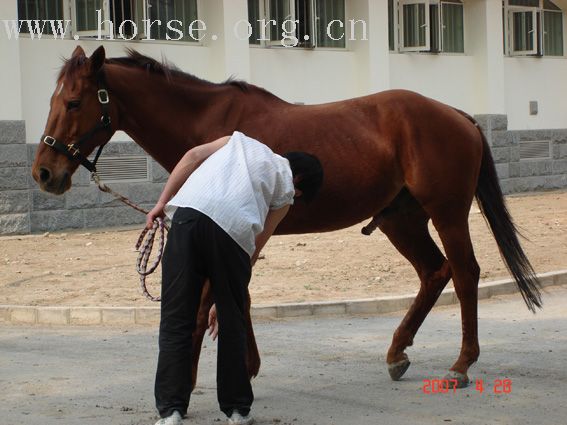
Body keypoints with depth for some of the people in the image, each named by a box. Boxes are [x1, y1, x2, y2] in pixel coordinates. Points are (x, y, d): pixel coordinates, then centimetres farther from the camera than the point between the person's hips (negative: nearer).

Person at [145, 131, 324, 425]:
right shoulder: (285, 190, 23)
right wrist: (224, 298, 27)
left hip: (189, 213, 2)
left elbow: (192, 156, 18)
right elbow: (256, 248, 21)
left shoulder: (241, 140, 34)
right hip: (233, 228, -1)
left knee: (176, 321, 5)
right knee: (232, 324, 15)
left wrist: (162, 202, 16)